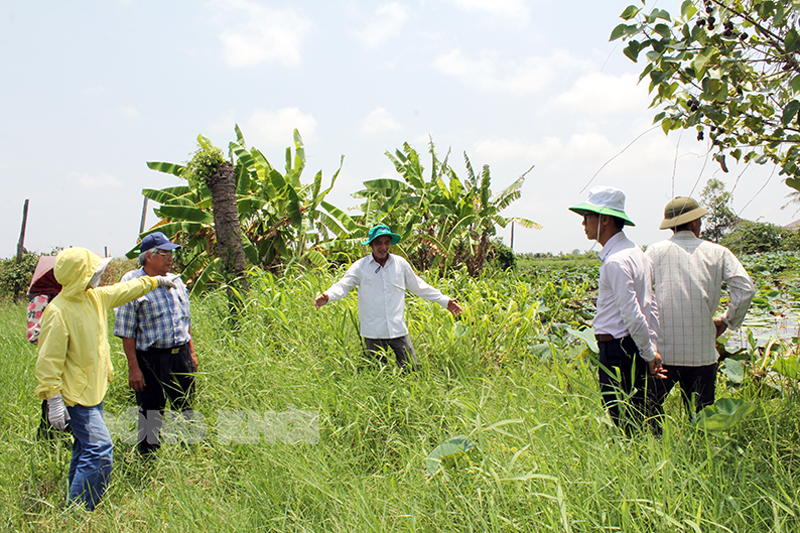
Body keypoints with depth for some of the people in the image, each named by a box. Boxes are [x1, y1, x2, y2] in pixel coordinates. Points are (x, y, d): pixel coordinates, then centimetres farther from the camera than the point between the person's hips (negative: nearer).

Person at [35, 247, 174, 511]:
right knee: (100, 451, -15)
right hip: (76, 397, -9)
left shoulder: (95, 297, 5)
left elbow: (125, 290, 26)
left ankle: (77, 509, 27)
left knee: (85, 451, 15)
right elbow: (48, 361, -18)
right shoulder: (58, 312, -19)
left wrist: (155, 281, 37)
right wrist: (54, 401, -21)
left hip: (94, 391, 9)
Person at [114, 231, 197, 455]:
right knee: (150, 416, 5)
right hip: (151, 359, -5)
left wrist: (191, 352, 16)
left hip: (181, 356, 5)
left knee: (187, 409, 12)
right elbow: (127, 332, -9)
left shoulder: (175, 281, 11)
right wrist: (133, 368, -12)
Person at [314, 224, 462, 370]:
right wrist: (327, 296, -28)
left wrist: (445, 301, 15)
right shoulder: (360, 266, -1)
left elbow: (419, 287, 15)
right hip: (373, 333, -1)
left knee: (410, 370, 1)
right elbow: (343, 285, -5)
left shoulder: (400, 263, 6)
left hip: (398, 330, 2)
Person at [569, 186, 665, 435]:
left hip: (617, 350, -10)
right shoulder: (635, 253, 14)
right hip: (633, 347, 10)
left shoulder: (616, 261, -18)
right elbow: (650, 306, 16)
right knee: (636, 422, 15)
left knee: (623, 424, -2)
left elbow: (632, 314, -21)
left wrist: (649, 354, -11)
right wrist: (652, 348, 16)